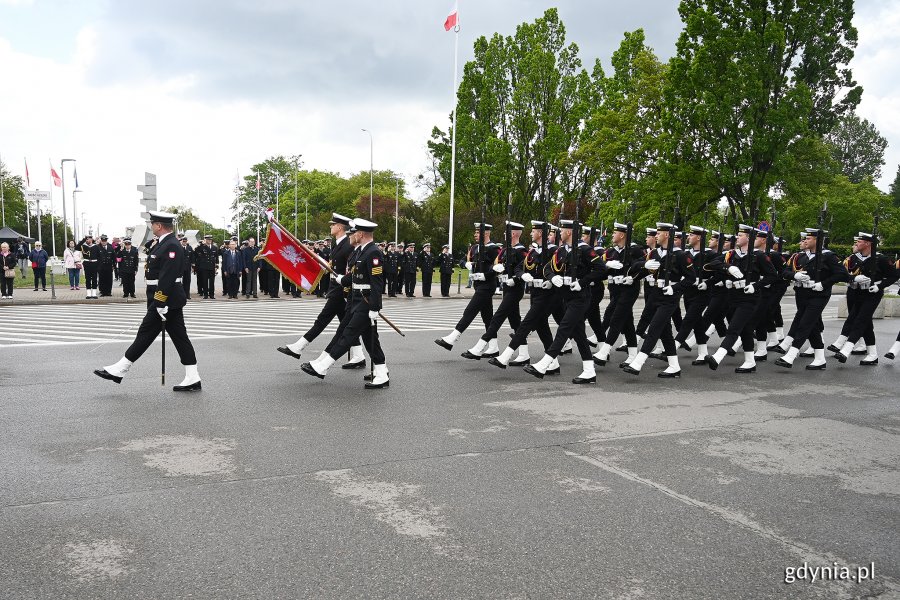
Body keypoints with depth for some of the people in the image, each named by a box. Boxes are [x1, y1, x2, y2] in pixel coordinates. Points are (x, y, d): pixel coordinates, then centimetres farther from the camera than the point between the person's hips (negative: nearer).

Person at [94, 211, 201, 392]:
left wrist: (160, 304, -23)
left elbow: (167, 277, -22)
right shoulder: (167, 243, 17)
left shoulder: (171, 246, -17)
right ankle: (192, 379, 8)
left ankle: (118, 371, 11)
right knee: (180, 337, 7)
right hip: (172, 301, 10)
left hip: (165, 301, -10)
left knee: (145, 335, 0)